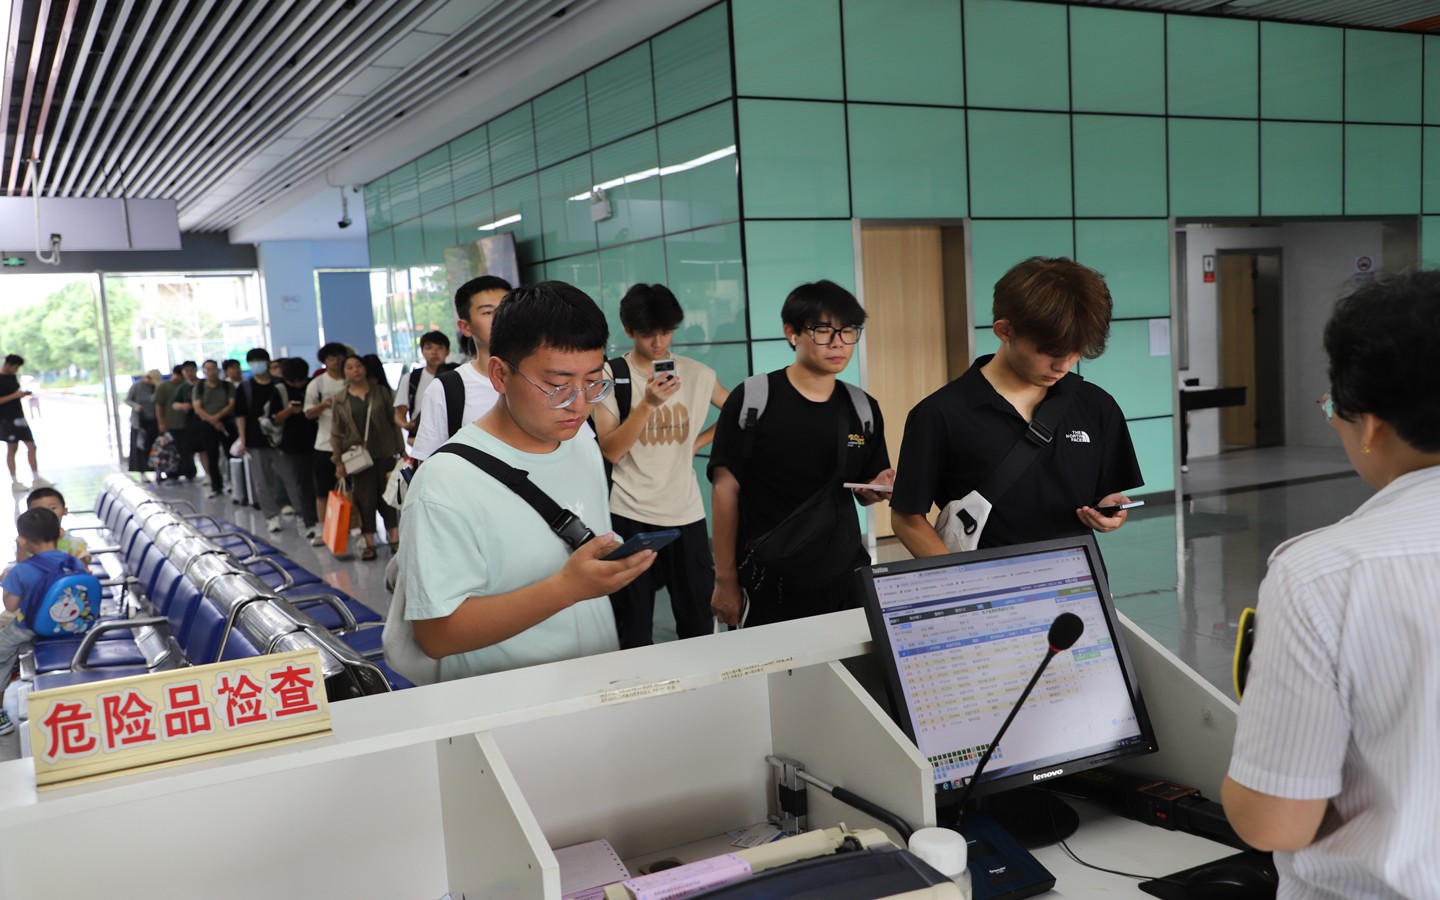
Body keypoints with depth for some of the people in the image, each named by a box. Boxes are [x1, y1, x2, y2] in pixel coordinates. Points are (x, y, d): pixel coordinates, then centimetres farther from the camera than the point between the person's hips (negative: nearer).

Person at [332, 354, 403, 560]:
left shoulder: (381, 392, 5)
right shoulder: (341, 400, 5)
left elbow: (393, 420, 5)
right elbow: (336, 433, 6)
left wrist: (400, 448, 0)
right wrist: (338, 461, 1)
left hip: (384, 453, 0)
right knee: (364, 499, 0)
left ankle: (394, 539, 11)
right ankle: (369, 544, 7)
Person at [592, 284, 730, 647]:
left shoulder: (697, 374, 3)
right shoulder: (611, 374, -5)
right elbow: (609, 451, -11)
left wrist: (698, 442, 5)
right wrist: (648, 403, -21)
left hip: (686, 512, 2)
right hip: (631, 514, -2)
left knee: (698, 617, 10)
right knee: (634, 624, 6)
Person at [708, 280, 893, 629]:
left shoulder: (863, 409, 3)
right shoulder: (751, 400, -10)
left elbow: (864, 492, 12)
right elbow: (725, 490, -8)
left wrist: (878, 487, -13)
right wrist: (725, 580, -8)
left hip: (846, 578, 4)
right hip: (769, 583, -4)